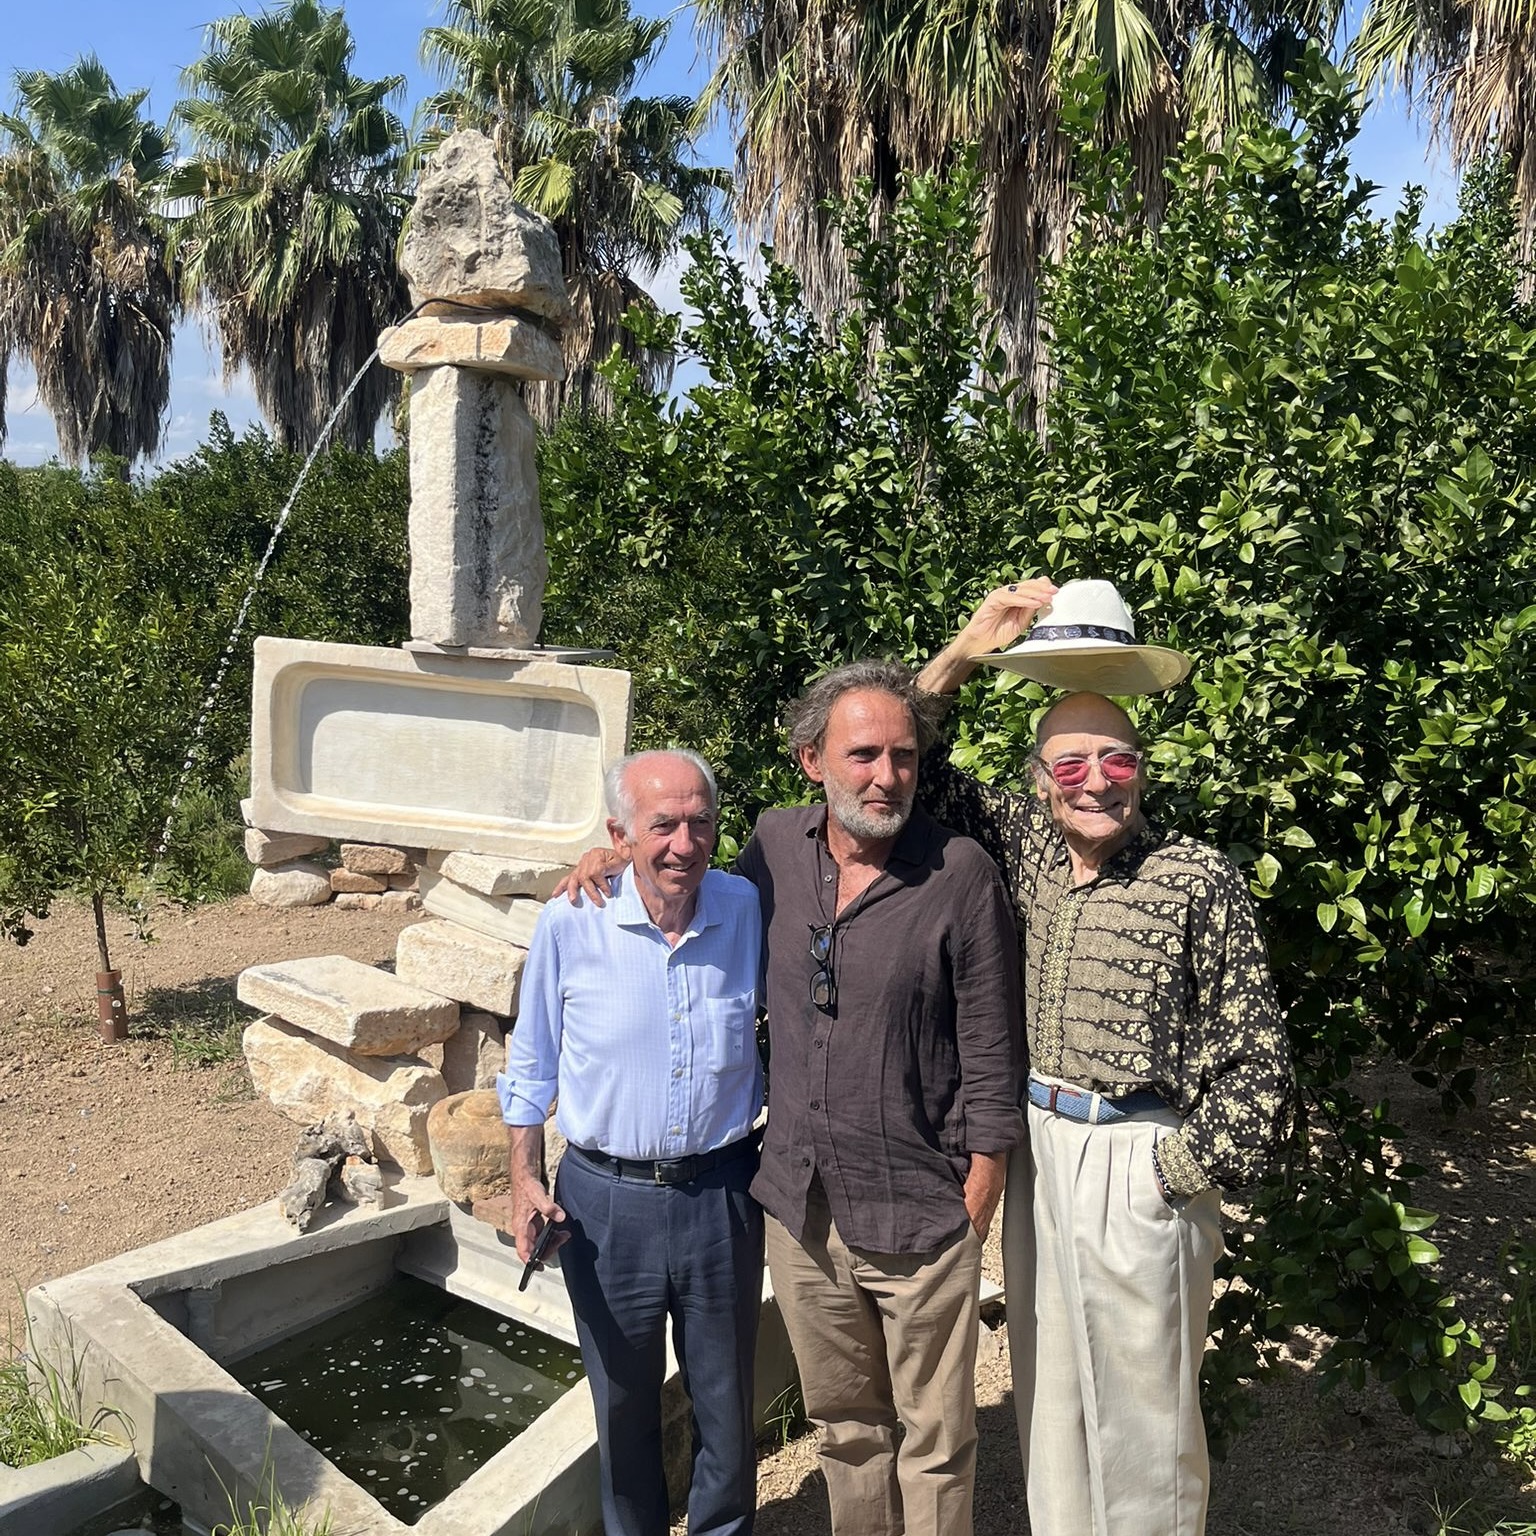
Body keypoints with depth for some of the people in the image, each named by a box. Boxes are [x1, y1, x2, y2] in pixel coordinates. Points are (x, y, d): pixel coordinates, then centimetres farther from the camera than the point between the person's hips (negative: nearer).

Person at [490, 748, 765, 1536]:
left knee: (727, 1398, 17)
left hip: (722, 1194, 1)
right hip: (606, 1200, 0)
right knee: (624, 1402, 19)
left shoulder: (748, 910, -9)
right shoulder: (569, 924, -12)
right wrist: (525, 1178, -2)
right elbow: (530, 1062, 2)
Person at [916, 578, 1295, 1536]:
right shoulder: (1023, 841, 1)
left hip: (1138, 1161, -5)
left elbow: (1255, 1058, -10)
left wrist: (1185, 1171, -10)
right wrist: (964, 651, -5)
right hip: (1033, 1146, 5)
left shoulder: (1199, 881, -13)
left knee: (1143, 1403, 9)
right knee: (1046, 1385, 19)